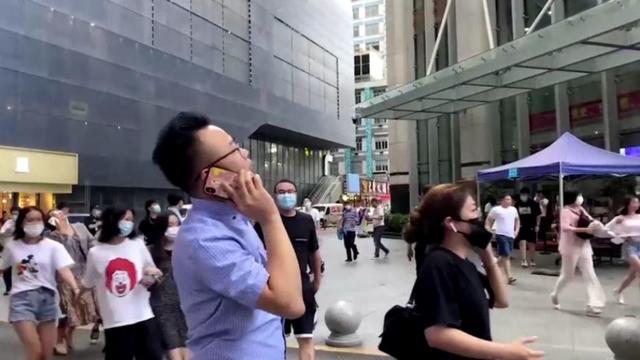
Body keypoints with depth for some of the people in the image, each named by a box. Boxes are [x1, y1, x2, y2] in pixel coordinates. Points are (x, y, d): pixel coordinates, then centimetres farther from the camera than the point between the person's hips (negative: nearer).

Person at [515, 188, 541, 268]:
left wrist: (537, 225, -4)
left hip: (531, 227, -1)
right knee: (522, 243, -8)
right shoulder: (517, 204, 1)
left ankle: (532, 260, 23)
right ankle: (524, 261, -7)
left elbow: (538, 215, 1)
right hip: (521, 227, 1)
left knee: (531, 244, 9)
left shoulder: (534, 204, -4)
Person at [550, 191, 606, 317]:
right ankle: (555, 295, 32)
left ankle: (592, 306, -1)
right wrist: (583, 229, -32)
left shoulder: (581, 210, 10)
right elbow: (565, 227, -27)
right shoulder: (566, 211, -14)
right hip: (571, 247, -7)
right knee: (567, 275, 6)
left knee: (590, 275, -1)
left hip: (584, 246, 7)